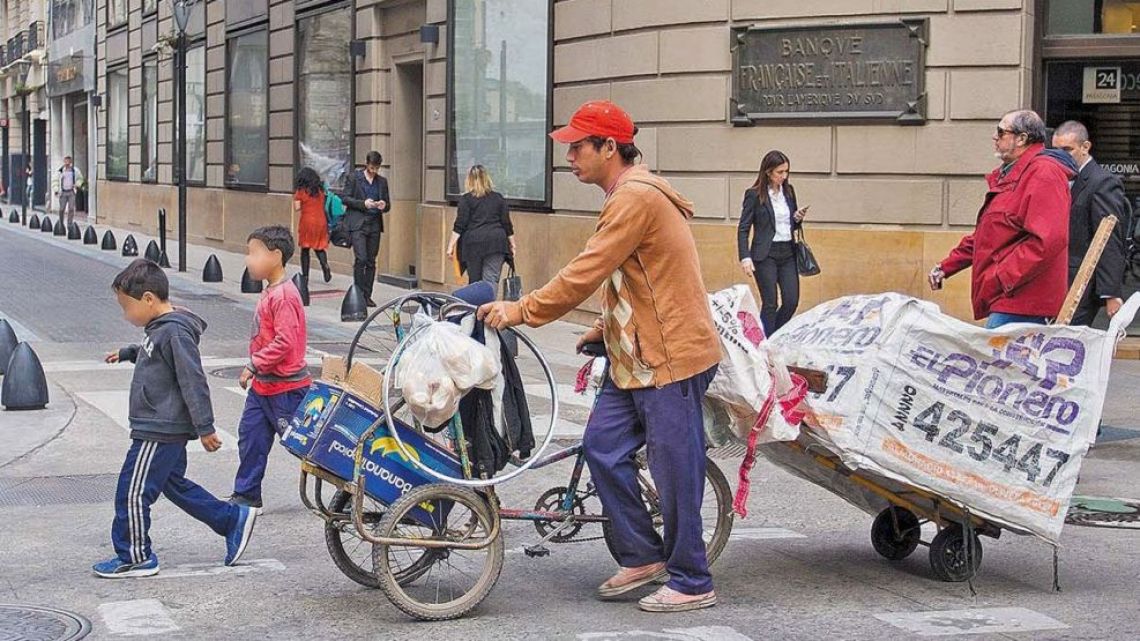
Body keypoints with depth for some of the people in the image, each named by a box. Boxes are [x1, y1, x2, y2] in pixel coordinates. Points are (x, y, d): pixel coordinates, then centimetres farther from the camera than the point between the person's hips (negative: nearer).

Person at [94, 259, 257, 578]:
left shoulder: (174, 332, -21)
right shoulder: (161, 328, 10)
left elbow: (193, 382, -22)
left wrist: (204, 428, -21)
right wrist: (127, 353, 30)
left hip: (158, 432, -11)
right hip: (164, 429, 11)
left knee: (133, 492, -2)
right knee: (173, 484, 20)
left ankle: (135, 558, 9)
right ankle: (234, 519, 25)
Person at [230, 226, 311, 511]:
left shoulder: (284, 296, -22)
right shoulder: (270, 293, 9)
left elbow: (284, 342, -27)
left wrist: (253, 366, -22)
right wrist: (255, 369, 14)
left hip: (285, 388, -10)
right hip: (263, 385, 10)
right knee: (250, 435, 11)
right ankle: (246, 495, 20)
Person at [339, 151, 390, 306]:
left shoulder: (382, 181, 14)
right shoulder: (353, 177, 2)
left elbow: (388, 204, 17)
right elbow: (345, 198, -2)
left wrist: (384, 206, -7)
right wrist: (363, 203, -15)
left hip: (375, 225, 4)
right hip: (358, 223, -4)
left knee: (371, 262, 4)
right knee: (361, 259, -14)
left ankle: (367, 296, 9)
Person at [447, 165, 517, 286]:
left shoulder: (466, 199, 1)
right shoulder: (498, 198, 9)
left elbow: (460, 225, -4)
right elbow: (506, 223, 10)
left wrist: (451, 245, -1)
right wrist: (512, 244, 17)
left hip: (473, 243, -1)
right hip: (496, 242, 1)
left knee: (475, 282, 9)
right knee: (491, 281, -5)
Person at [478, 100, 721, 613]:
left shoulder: (637, 197, -18)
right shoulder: (627, 196, 16)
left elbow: (586, 273, -23)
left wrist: (523, 310, -19)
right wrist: (607, 327, 15)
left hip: (670, 358, -11)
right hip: (634, 356, 11)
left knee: (675, 472, -2)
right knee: (602, 447, 9)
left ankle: (692, 584, 9)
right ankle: (643, 557, 19)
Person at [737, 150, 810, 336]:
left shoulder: (789, 191, 8)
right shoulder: (754, 194, -8)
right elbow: (743, 229, -8)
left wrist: (798, 219, -3)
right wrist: (745, 258, -18)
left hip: (788, 252, 5)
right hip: (765, 255, -5)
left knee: (792, 301, 2)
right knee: (770, 303, -3)